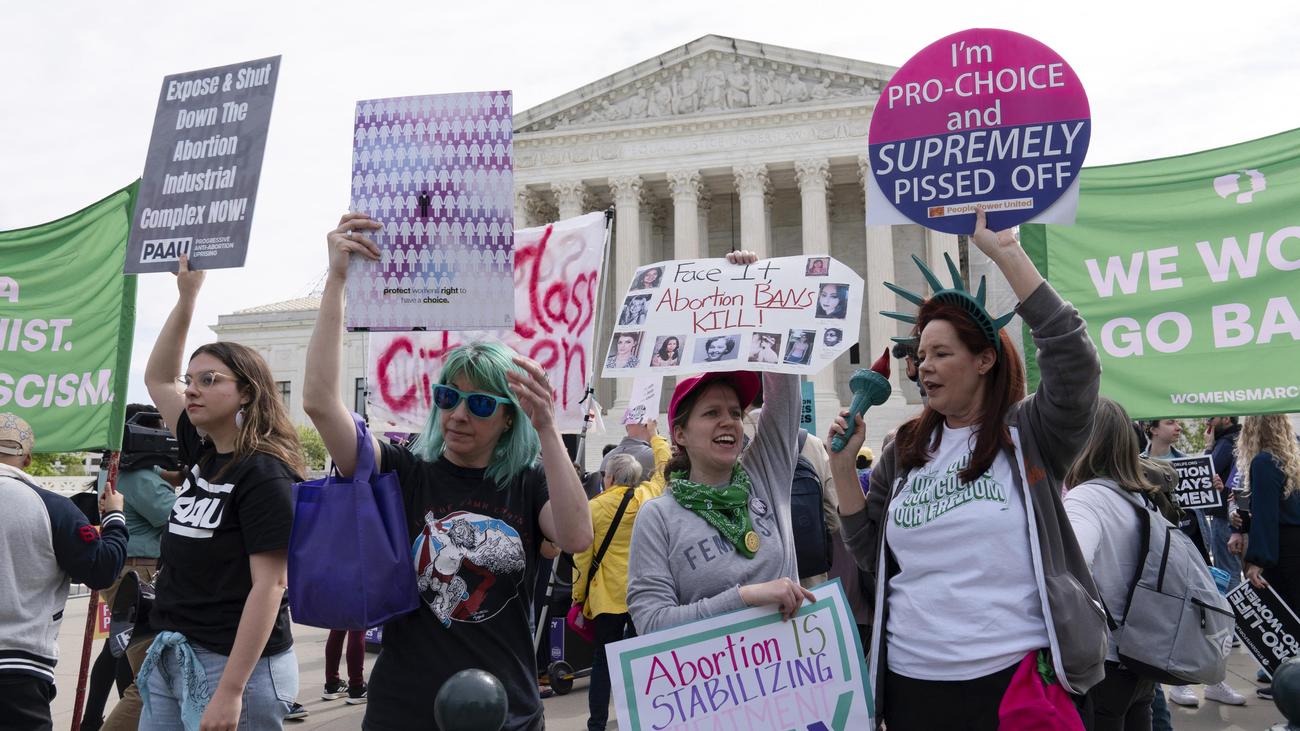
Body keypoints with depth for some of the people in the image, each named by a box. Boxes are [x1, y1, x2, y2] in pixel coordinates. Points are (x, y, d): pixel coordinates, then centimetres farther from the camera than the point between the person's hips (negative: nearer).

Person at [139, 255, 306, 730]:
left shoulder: (265, 474, -16)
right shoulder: (203, 454, 7)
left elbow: (270, 585, -20)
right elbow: (157, 378, 19)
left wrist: (231, 692, -23)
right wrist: (187, 295, 11)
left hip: (234, 665, -8)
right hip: (172, 656, 8)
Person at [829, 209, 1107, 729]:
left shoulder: (1030, 434, -3)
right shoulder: (904, 451, 7)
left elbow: (1074, 361, -21)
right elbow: (870, 555, 10)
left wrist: (1006, 252, -21)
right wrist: (843, 466, -2)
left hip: (1015, 674, -3)